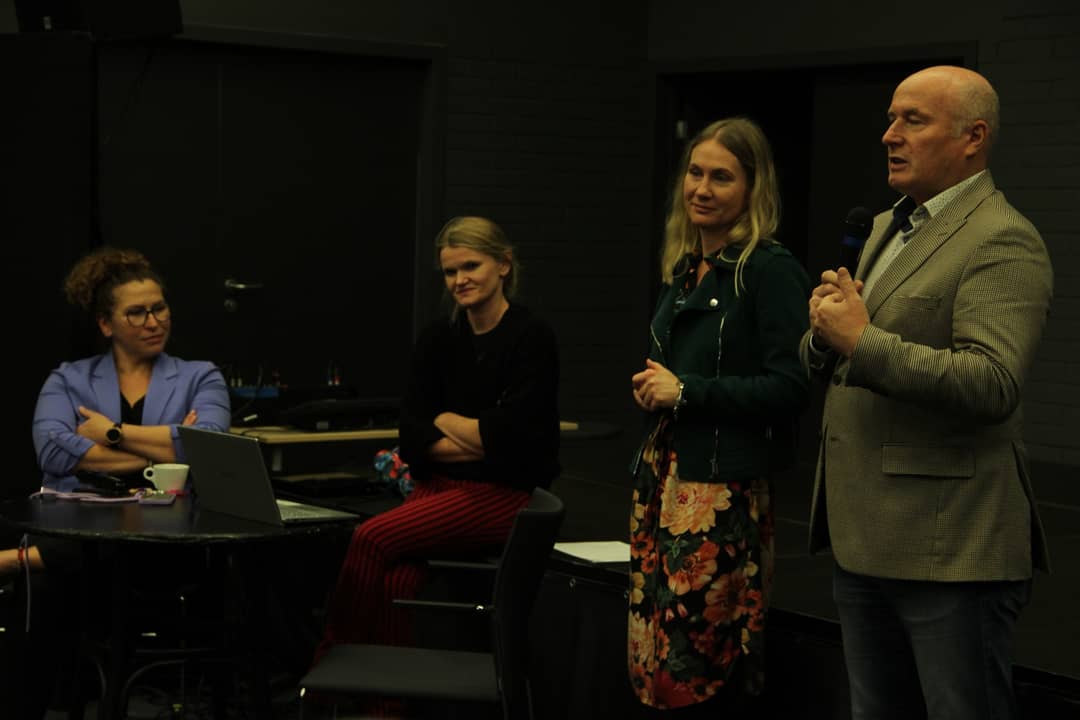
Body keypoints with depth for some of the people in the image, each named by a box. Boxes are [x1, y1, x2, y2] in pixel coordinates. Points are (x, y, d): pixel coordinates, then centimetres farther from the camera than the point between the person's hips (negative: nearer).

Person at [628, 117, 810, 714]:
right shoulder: (684, 268, 14)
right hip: (663, 479, 7)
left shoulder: (770, 270, -9)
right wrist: (650, 387, 5)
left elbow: (790, 386, -16)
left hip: (723, 490, -7)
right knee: (656, 660, 7)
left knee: (701, 671, -7)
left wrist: (688, 391, -14)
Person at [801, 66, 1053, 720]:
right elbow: (820, 360, 19)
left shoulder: (1003, 242, -13)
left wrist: (864, 339, -22)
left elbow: (992, 384, -26)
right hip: (865, 540, 9)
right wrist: (826, 333, -4)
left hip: (951, 550, -9)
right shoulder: (885, 228, 17)